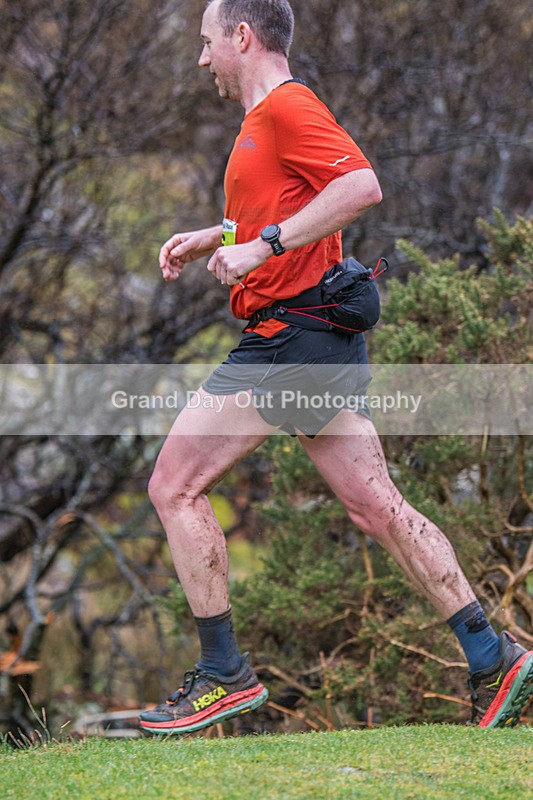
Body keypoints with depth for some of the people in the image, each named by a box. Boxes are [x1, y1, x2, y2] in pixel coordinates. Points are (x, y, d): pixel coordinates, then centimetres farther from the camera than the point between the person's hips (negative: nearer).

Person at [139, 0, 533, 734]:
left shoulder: (286, 106, -10)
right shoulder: (271, 116, 21)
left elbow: (361, 186, -24)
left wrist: (263, 244, -25)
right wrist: (213, 237, 25)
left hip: (290, 340, -10)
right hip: (320, 342, 10)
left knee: (174, 486, -6)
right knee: (375, 508, 8)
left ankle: (224, 674, -3)